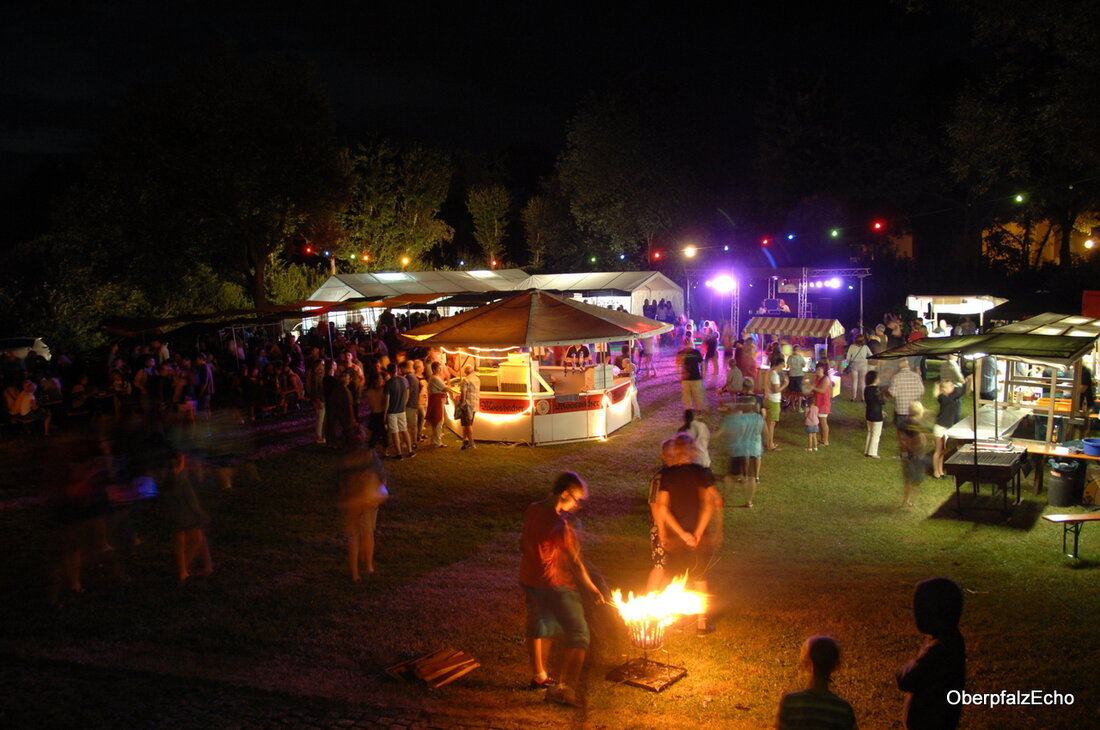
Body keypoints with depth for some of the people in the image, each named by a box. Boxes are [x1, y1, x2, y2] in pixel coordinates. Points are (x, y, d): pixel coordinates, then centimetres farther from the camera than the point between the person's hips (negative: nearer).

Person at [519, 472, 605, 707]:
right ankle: (565, 688, -1)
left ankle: (539, 676, 40)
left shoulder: (532, 511, -4)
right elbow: (575, 564, -18)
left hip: (529, 580, 8)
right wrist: (594, 591, -6)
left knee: (538, 626, 25)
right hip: (555, 585, -8)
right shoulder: (560, 526, -27)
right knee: (579, 634, 3)